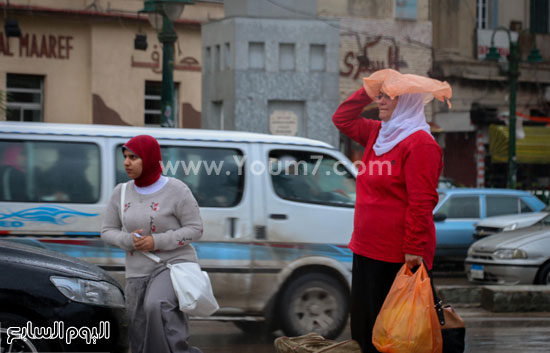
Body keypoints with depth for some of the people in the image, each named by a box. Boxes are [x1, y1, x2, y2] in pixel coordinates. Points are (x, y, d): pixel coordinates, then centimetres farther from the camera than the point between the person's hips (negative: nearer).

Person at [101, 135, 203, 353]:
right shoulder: (121, 193, 7)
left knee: (156, 306, -35)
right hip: (137, 273, 5)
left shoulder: (175, 190, -7)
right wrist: (128, 240, -12)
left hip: (175, 264, -5)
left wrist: (157, 241, -18)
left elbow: (195, 229, -7)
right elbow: (107, 231, 10)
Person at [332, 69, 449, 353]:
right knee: (363, 326, 12)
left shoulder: (419, 144, -14)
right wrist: (368, 92, 11)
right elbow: (342, 119, 25)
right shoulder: (379, 134, 13)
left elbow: (421, 203, -19)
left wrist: (413, 251, -22)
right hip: (366, 250, 9)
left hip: (396, 257, -9)